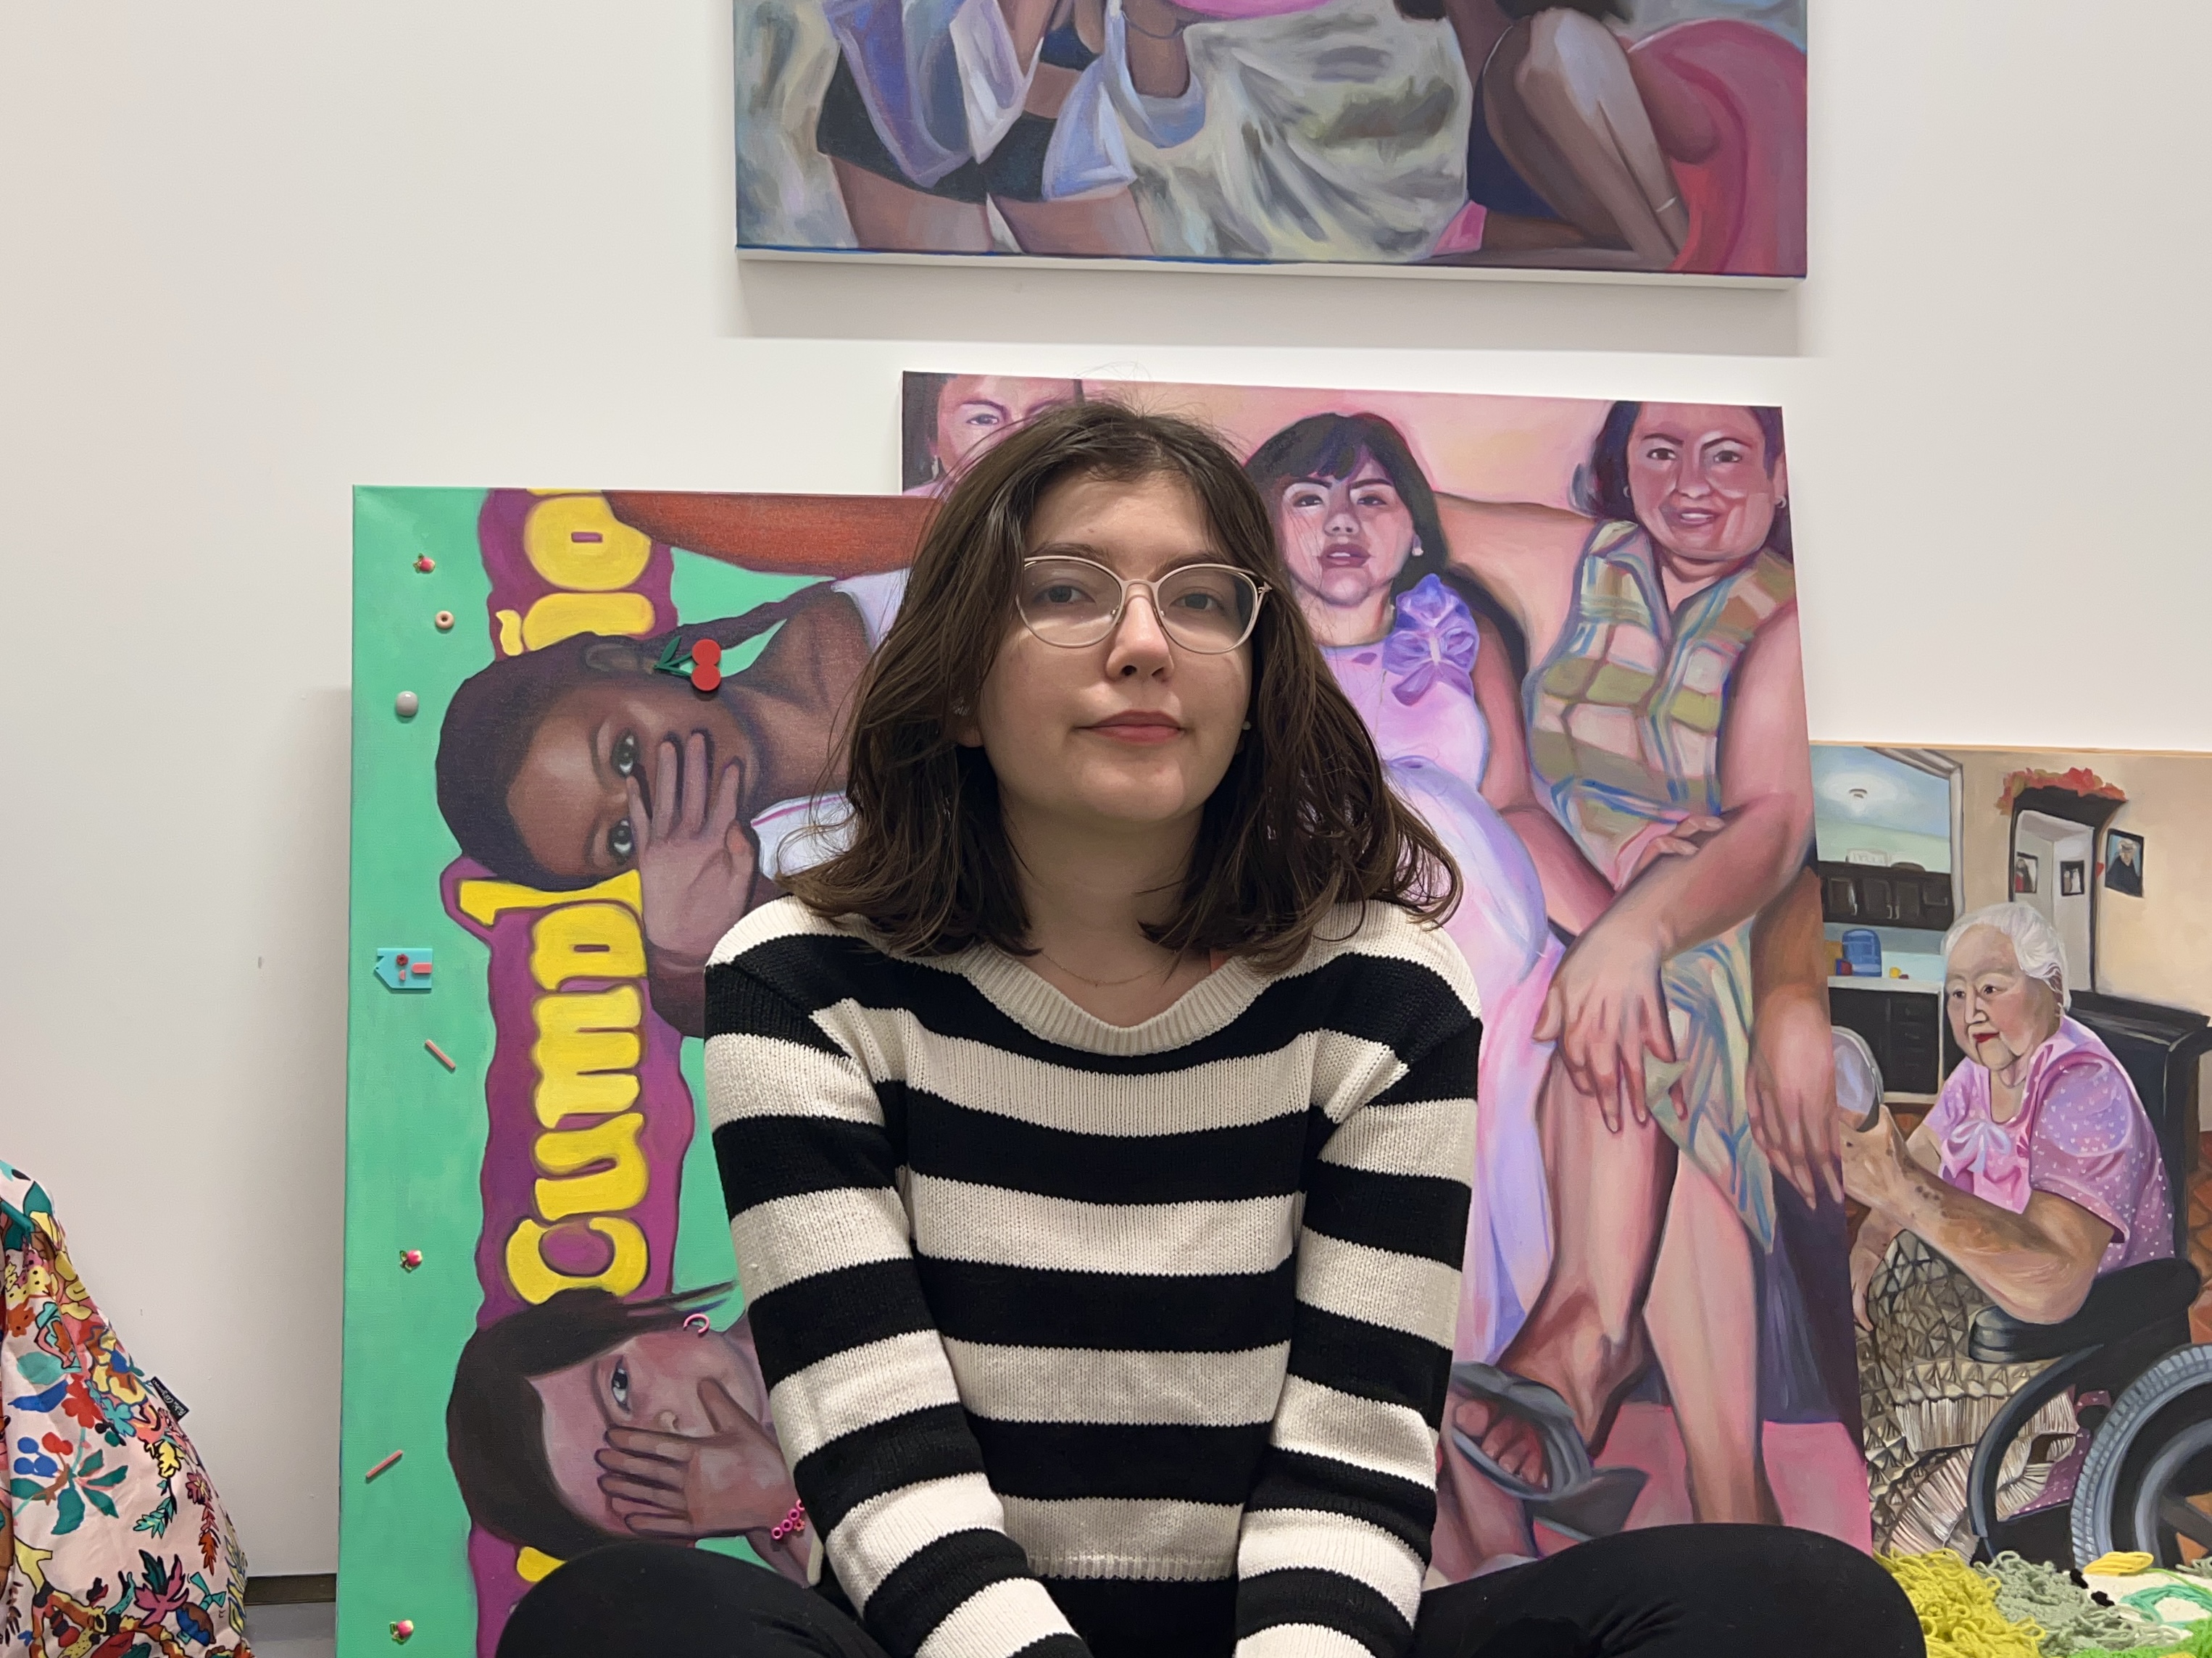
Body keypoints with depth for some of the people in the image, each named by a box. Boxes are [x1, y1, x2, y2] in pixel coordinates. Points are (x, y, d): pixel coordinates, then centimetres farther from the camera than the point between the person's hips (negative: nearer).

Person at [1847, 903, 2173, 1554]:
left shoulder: (2084, 1093, -27)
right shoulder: (1986, 1066, 1)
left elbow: (2051, 1287, -40)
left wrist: (1902, 1189, -49)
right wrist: (1867, 1250, -7)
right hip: (1976, 1290, 8)